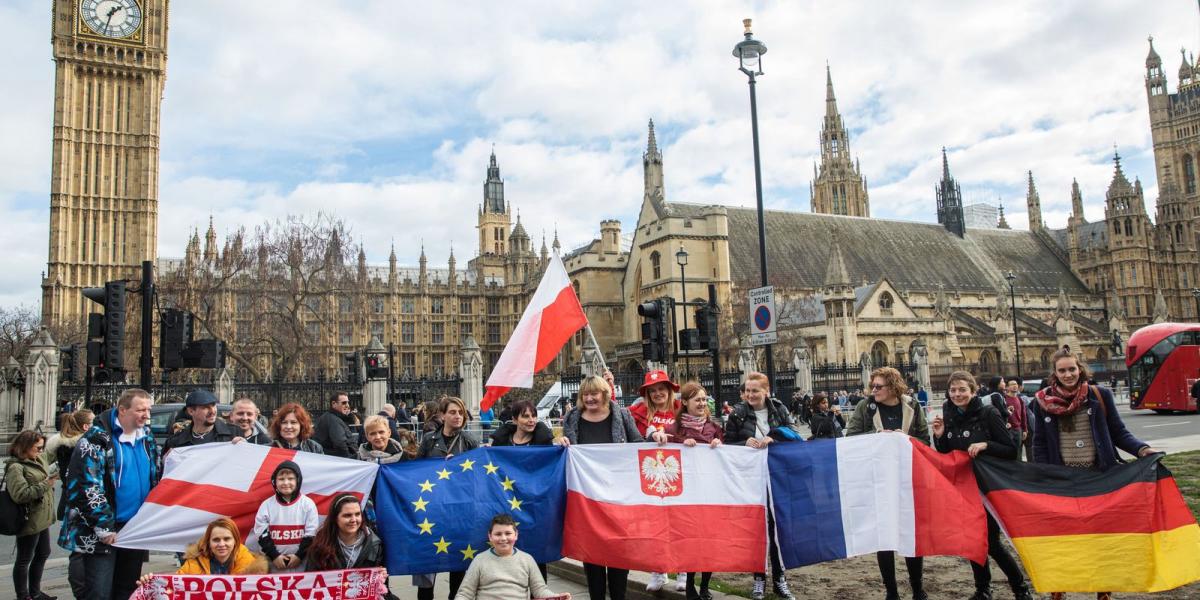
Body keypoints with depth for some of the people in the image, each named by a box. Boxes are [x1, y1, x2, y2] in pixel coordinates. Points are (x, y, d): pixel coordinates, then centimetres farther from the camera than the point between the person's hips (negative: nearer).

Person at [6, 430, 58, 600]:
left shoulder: (40, 459, 7)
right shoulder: (15, 467, -19)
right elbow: (20, 494, -28)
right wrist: (45, 485, -24)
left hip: (42, 519, 9)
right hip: (29, 522, -9)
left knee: (43, 554, 20)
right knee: (24, 560, 6)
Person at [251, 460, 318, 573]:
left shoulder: (308, 504, -3)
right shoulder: (266, 505, 1)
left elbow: (311, 534, -3)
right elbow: (261, 534, -1)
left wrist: (299, 555, -10)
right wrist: (274, 556, -9)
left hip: (302, 565, -1)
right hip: (275, 565, 1)